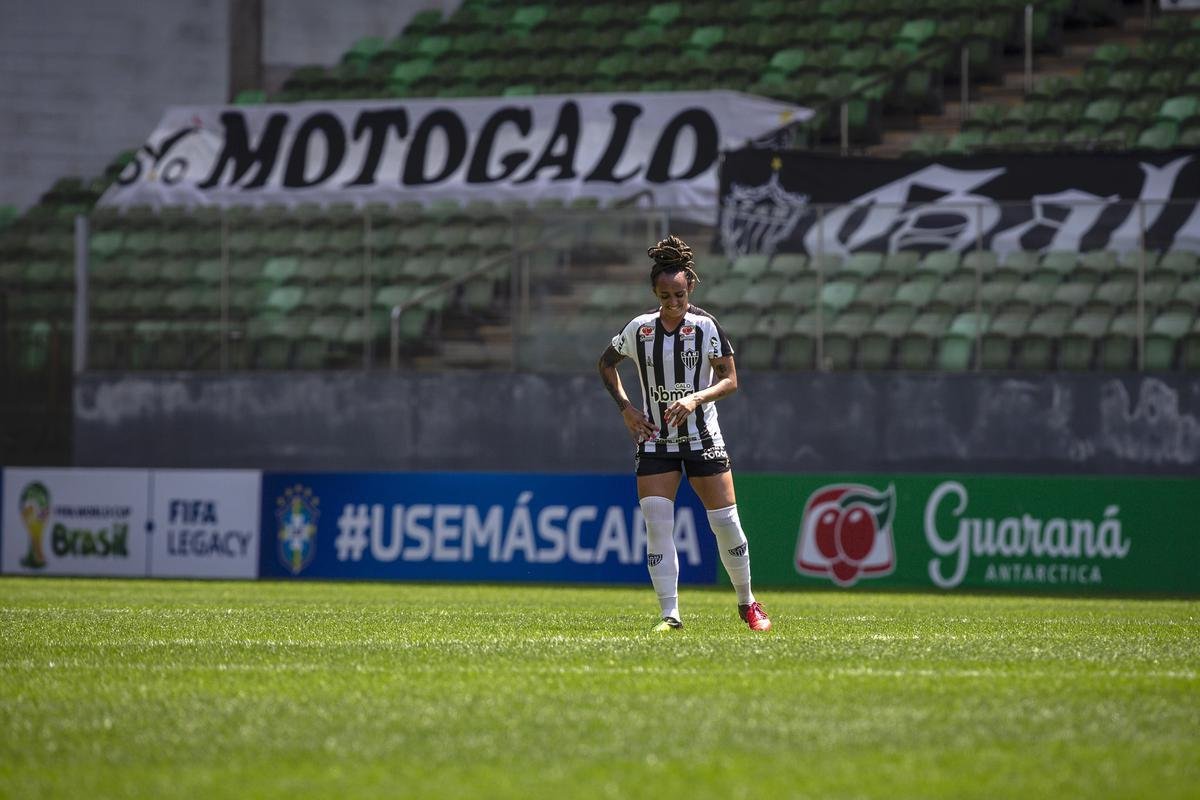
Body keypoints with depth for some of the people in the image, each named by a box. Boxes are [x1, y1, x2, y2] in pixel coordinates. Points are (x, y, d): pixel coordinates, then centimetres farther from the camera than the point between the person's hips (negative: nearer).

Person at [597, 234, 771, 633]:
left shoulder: (705, 326, -9)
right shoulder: (639, 329, -1)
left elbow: (730, 380, -8)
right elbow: (606, 363, 15)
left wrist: (696, 398, -25)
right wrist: (625, 407, 3)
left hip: (702, 437, -1)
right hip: (654, 441, 1)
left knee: (725, 521, 1)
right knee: (656, 524, -12)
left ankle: (747, 603, 22)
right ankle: (670, 615, -11)